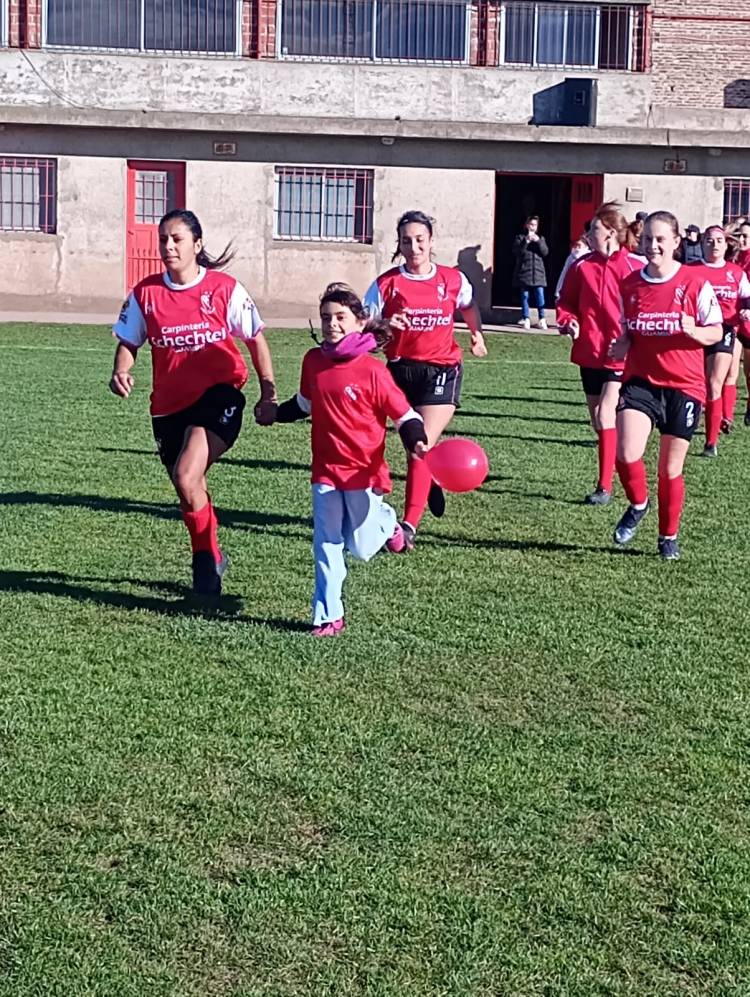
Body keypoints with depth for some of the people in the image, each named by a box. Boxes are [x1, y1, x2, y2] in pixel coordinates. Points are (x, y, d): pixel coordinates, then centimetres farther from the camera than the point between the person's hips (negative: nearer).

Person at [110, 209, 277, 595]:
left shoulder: (224, 288, -6)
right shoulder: (146, 293, -1)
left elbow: (256, 340, 3)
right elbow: (128, 342, 8)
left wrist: (268, 396, -1)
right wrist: (121, 371, -14)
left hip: (219, 396, -4)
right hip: (169, 405, 4)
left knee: (186, 477, -24)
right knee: (189, 489, 15)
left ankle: (206, 557, -4)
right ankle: (211, 558, 39)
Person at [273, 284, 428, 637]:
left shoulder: (372, 370, -14)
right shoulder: (313, 361, 2)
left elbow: (404, 414, -10)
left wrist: (416, 442, -26)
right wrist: (275, 414, 29)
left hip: (364, 472, -4)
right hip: (325, 471, 4)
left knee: (360, 547, 5)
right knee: (326, 545, 1)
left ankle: (386, 521, 39)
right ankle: (328, 617, 10)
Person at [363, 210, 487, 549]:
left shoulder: (453, 279, 2)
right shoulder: (386, 283, -1)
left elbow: (469, 307, 25)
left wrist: (476, 334, 16)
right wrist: (384, 324, -22)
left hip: (442, 371, -2)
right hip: (401, 369, 2)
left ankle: (409, 525, -11)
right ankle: (432, 480, 43)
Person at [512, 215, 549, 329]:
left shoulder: (540, 238, 17)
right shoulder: (520, 237, 9)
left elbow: (545, 252, 4)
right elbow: (516, 251, -5)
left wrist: (538, 241, -10)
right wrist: (526, 241, -16)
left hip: (538, 272, 1)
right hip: (524, 271, -1)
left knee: (540, 296, -8)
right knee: (525, 296, -1)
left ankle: (542, 319, -6)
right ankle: (526, 319, 4)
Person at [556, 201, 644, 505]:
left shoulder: (636, 266, -8)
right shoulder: (582, 266, 2)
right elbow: (566, 302, 12)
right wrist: (568, 321, -8)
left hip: (622, 355, -5)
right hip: (589, 352, 5)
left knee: (605, 415, -14)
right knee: (598, 420, 13)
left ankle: (605, 486, -7)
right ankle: (609, 474, 31)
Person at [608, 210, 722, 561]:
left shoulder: (695, 283, -7)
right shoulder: (630, 284, 3)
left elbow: (716, 332, -2)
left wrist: (692, 331, -23)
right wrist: (622, 346, -6)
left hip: (683, 386, -2)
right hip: (641, 380, 2)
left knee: (671, 469, 6)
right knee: (626, 455, -19)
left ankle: (669, 537, 27)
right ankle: (638, 505, 13)